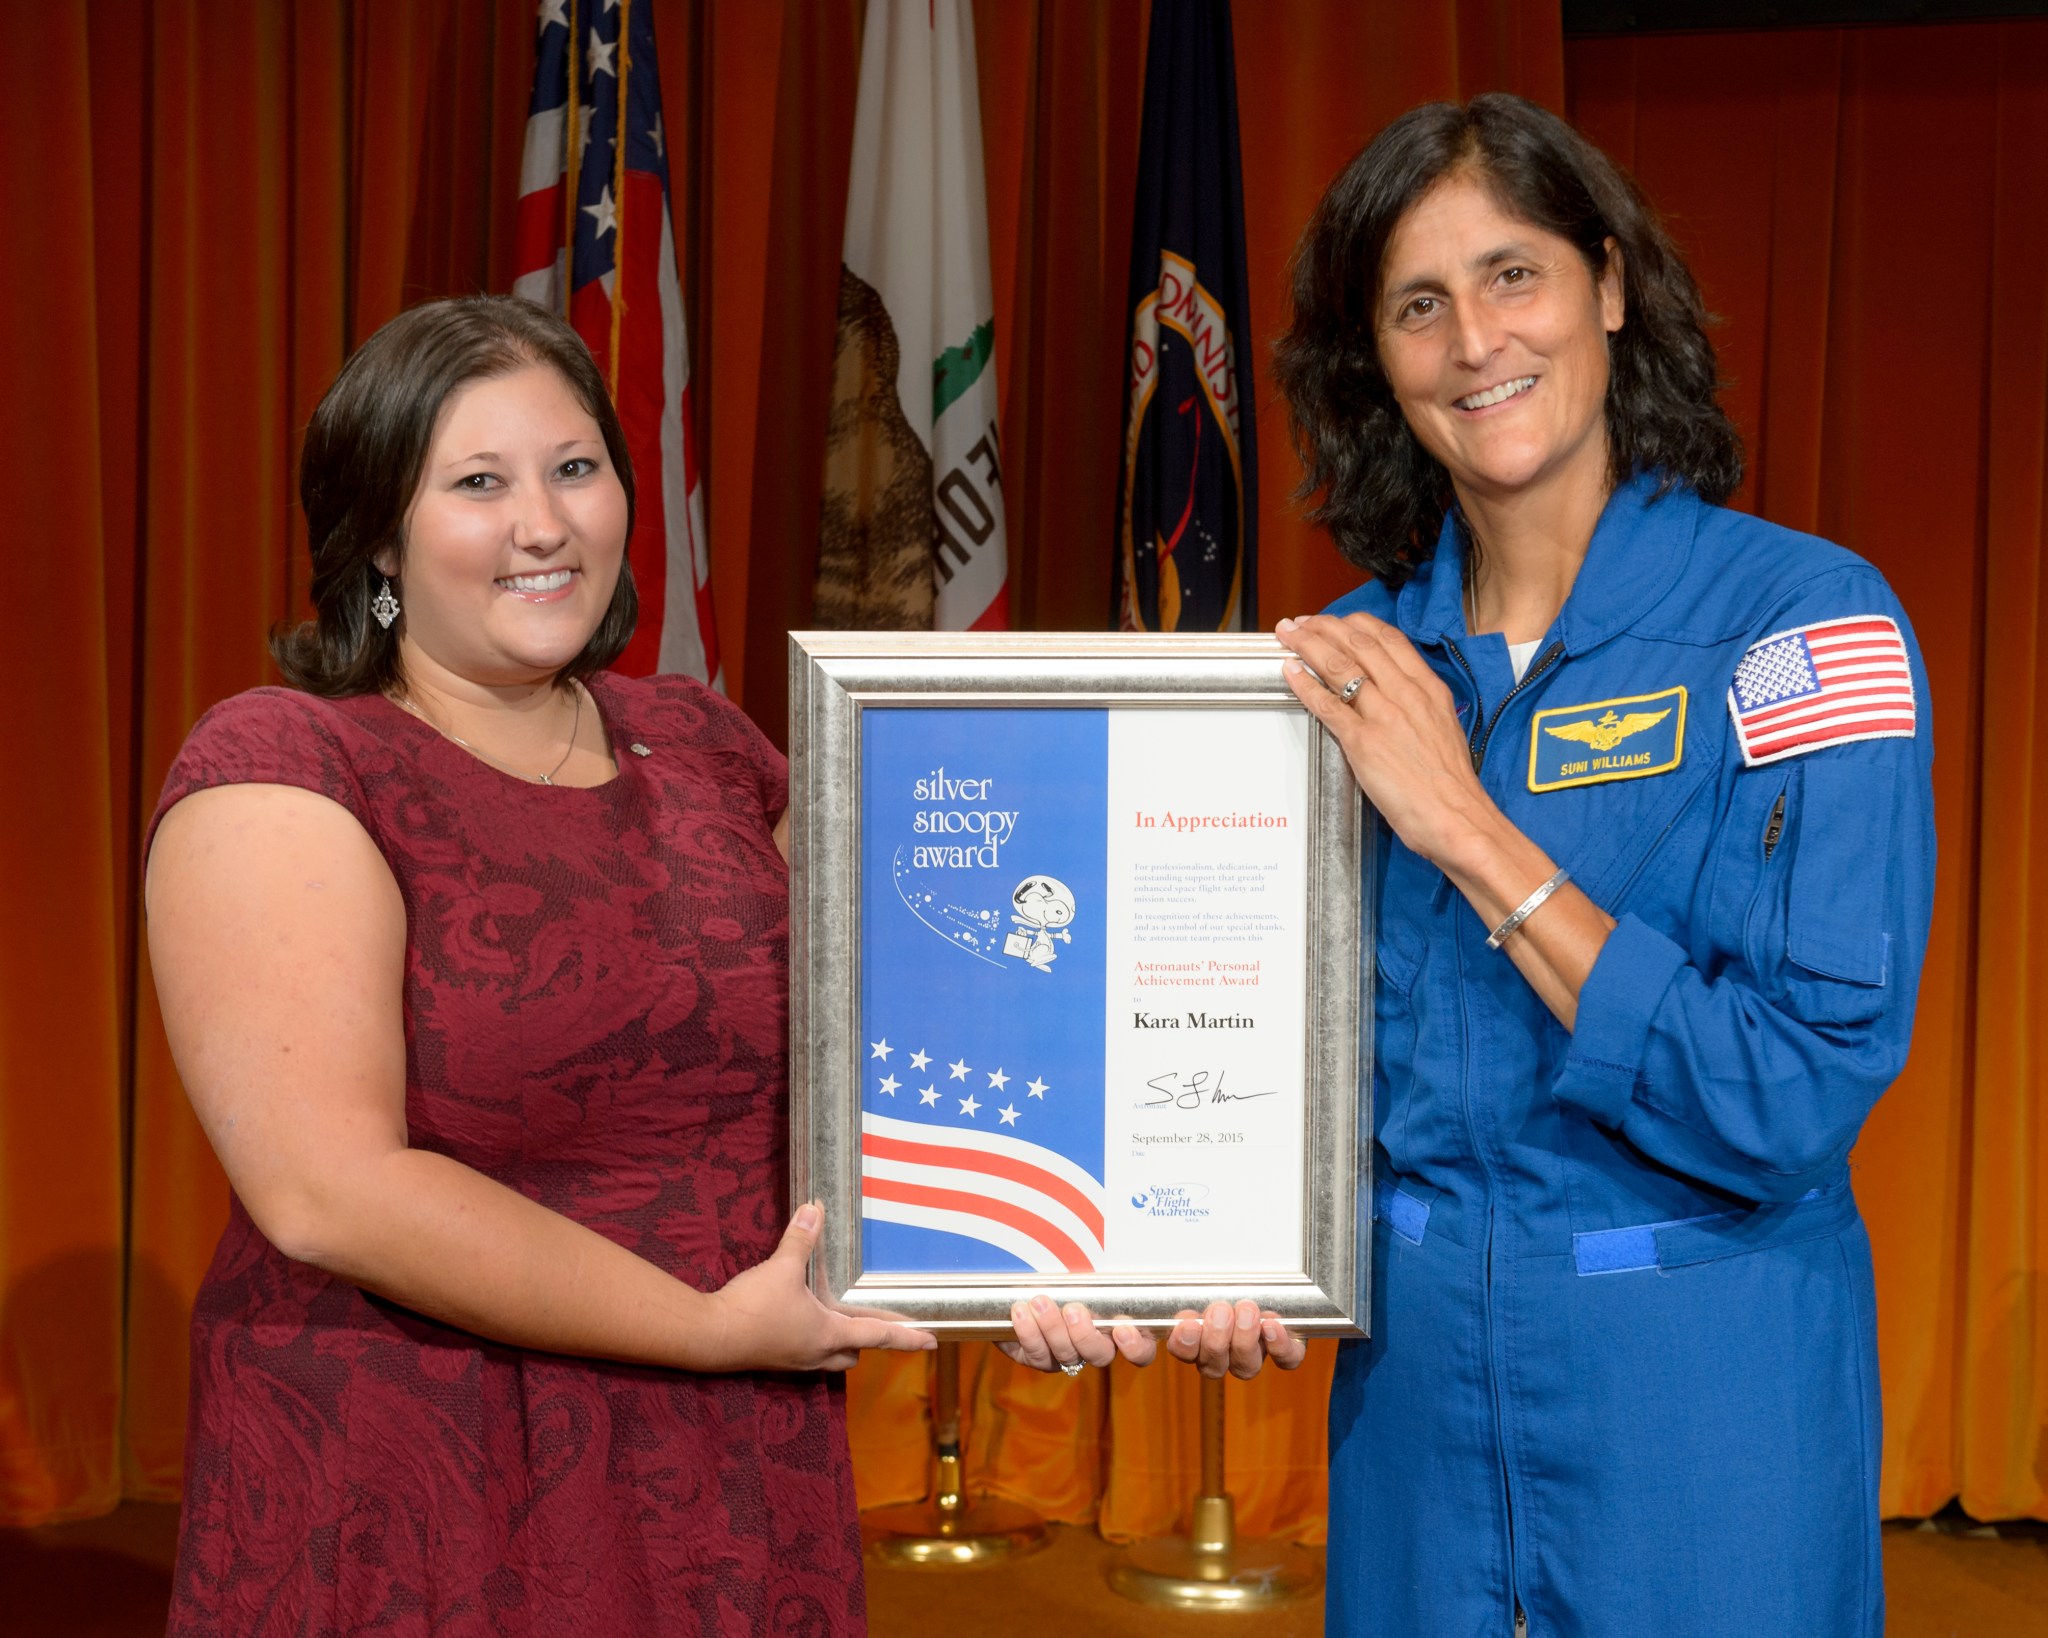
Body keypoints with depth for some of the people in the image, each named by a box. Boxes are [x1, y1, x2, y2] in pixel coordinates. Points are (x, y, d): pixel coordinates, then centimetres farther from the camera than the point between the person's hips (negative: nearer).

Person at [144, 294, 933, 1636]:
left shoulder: (703, 745, 8)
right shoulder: (279, 770, -10)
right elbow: (325, 1191, -20)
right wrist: (713, 1328, -16)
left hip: (735, 1489, 5)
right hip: (408, 1520, -5)